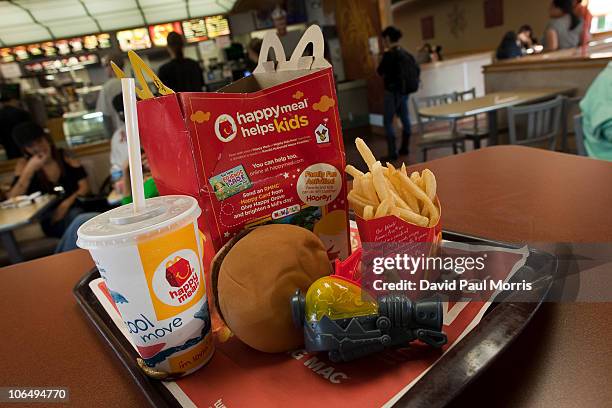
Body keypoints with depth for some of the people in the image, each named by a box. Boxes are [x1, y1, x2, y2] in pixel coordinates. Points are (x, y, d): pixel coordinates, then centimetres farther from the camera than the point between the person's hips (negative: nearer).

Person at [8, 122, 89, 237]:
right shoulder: (23, 164, 4)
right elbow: (12, 199, -6)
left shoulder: (64, 155, 5)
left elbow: (84, 186, 1)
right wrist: (29, 170, -15)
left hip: (77, 207, 1)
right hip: (50, 220, -1)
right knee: (75, 217, -32)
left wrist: (66, 204, -15)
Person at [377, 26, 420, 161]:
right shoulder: (405, 53, 8)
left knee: (388, 122, -3)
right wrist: (410, 83, 20)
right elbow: (417, 69, 11)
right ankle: (405, 147, 24)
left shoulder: (389, 54, -15)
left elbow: (380, 71, -7)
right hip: (405, 90, 8)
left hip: (393, 91, -8)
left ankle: (392, 153, -5)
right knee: (404, 118, 15)